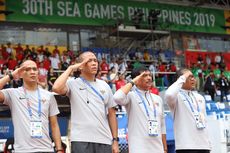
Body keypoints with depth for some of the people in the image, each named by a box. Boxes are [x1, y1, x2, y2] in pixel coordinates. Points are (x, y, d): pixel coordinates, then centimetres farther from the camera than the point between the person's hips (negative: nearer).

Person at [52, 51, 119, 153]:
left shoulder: (104, 86, 14)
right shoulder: (73, 83, 1)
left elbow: (111, 114, 15)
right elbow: (56, 88, -21)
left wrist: (115, 140, 9)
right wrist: (70, 68, -7)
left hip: (104, 141, 4)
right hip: (81, 140, -4)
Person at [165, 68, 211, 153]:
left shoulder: (200, 97, 17)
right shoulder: (177, 96, -4)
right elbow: (169, 95, -30)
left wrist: (208, 143, 17)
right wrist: (182, 79, -17)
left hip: (204, 145, 7)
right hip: (186, 146, -7)